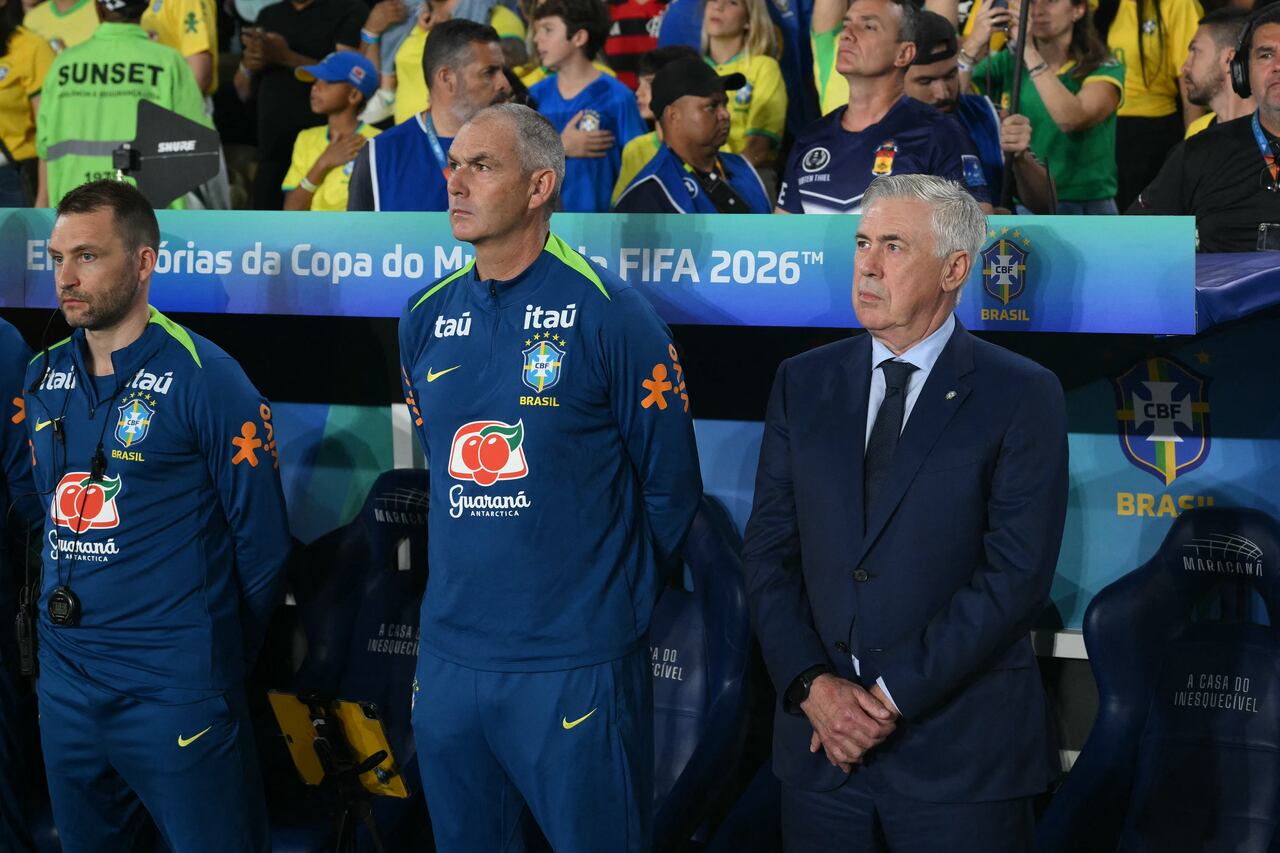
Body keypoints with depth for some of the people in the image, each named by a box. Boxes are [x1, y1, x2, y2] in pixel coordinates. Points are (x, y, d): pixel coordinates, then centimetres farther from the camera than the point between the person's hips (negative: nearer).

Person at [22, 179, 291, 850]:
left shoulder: (204, 379, -11)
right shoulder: (43, 377, 7)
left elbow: (262, 541, -9)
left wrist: (220, 657, -1)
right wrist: (71, 629, 14)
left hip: (173, 688, -6)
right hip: (65, 678, 6)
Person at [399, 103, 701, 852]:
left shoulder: (610, 314, -11)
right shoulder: (427, 317, 6)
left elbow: (669, 484, -5)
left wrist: (623, 599, 3)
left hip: (576, 666, -5)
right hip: (450, 652, 6)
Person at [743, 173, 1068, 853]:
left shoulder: (1023, 396, -4)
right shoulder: (802, 383, 9)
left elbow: (1017, 575, -11)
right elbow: (768, 551, 6)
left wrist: (892, 694, -14)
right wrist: (812, 685, -8)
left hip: (960, 747, -3)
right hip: (818, 746, 4)